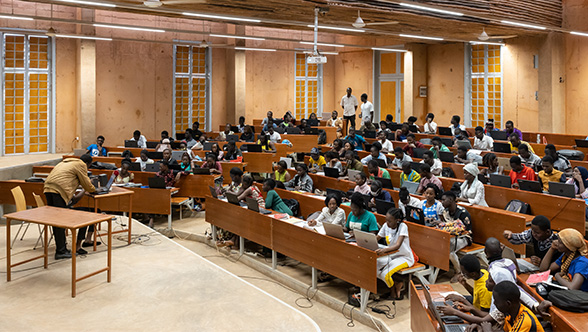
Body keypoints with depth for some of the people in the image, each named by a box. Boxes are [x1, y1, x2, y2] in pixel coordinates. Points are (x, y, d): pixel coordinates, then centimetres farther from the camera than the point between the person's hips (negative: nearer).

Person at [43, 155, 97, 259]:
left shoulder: (67, 162, 30)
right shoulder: (81, 165, 4)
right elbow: (86, 184, 5)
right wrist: (94, 189, 25)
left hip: (48, 188, 9)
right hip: (59, 190, -9)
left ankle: (61, 246, 20)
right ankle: (60, 251, -3)